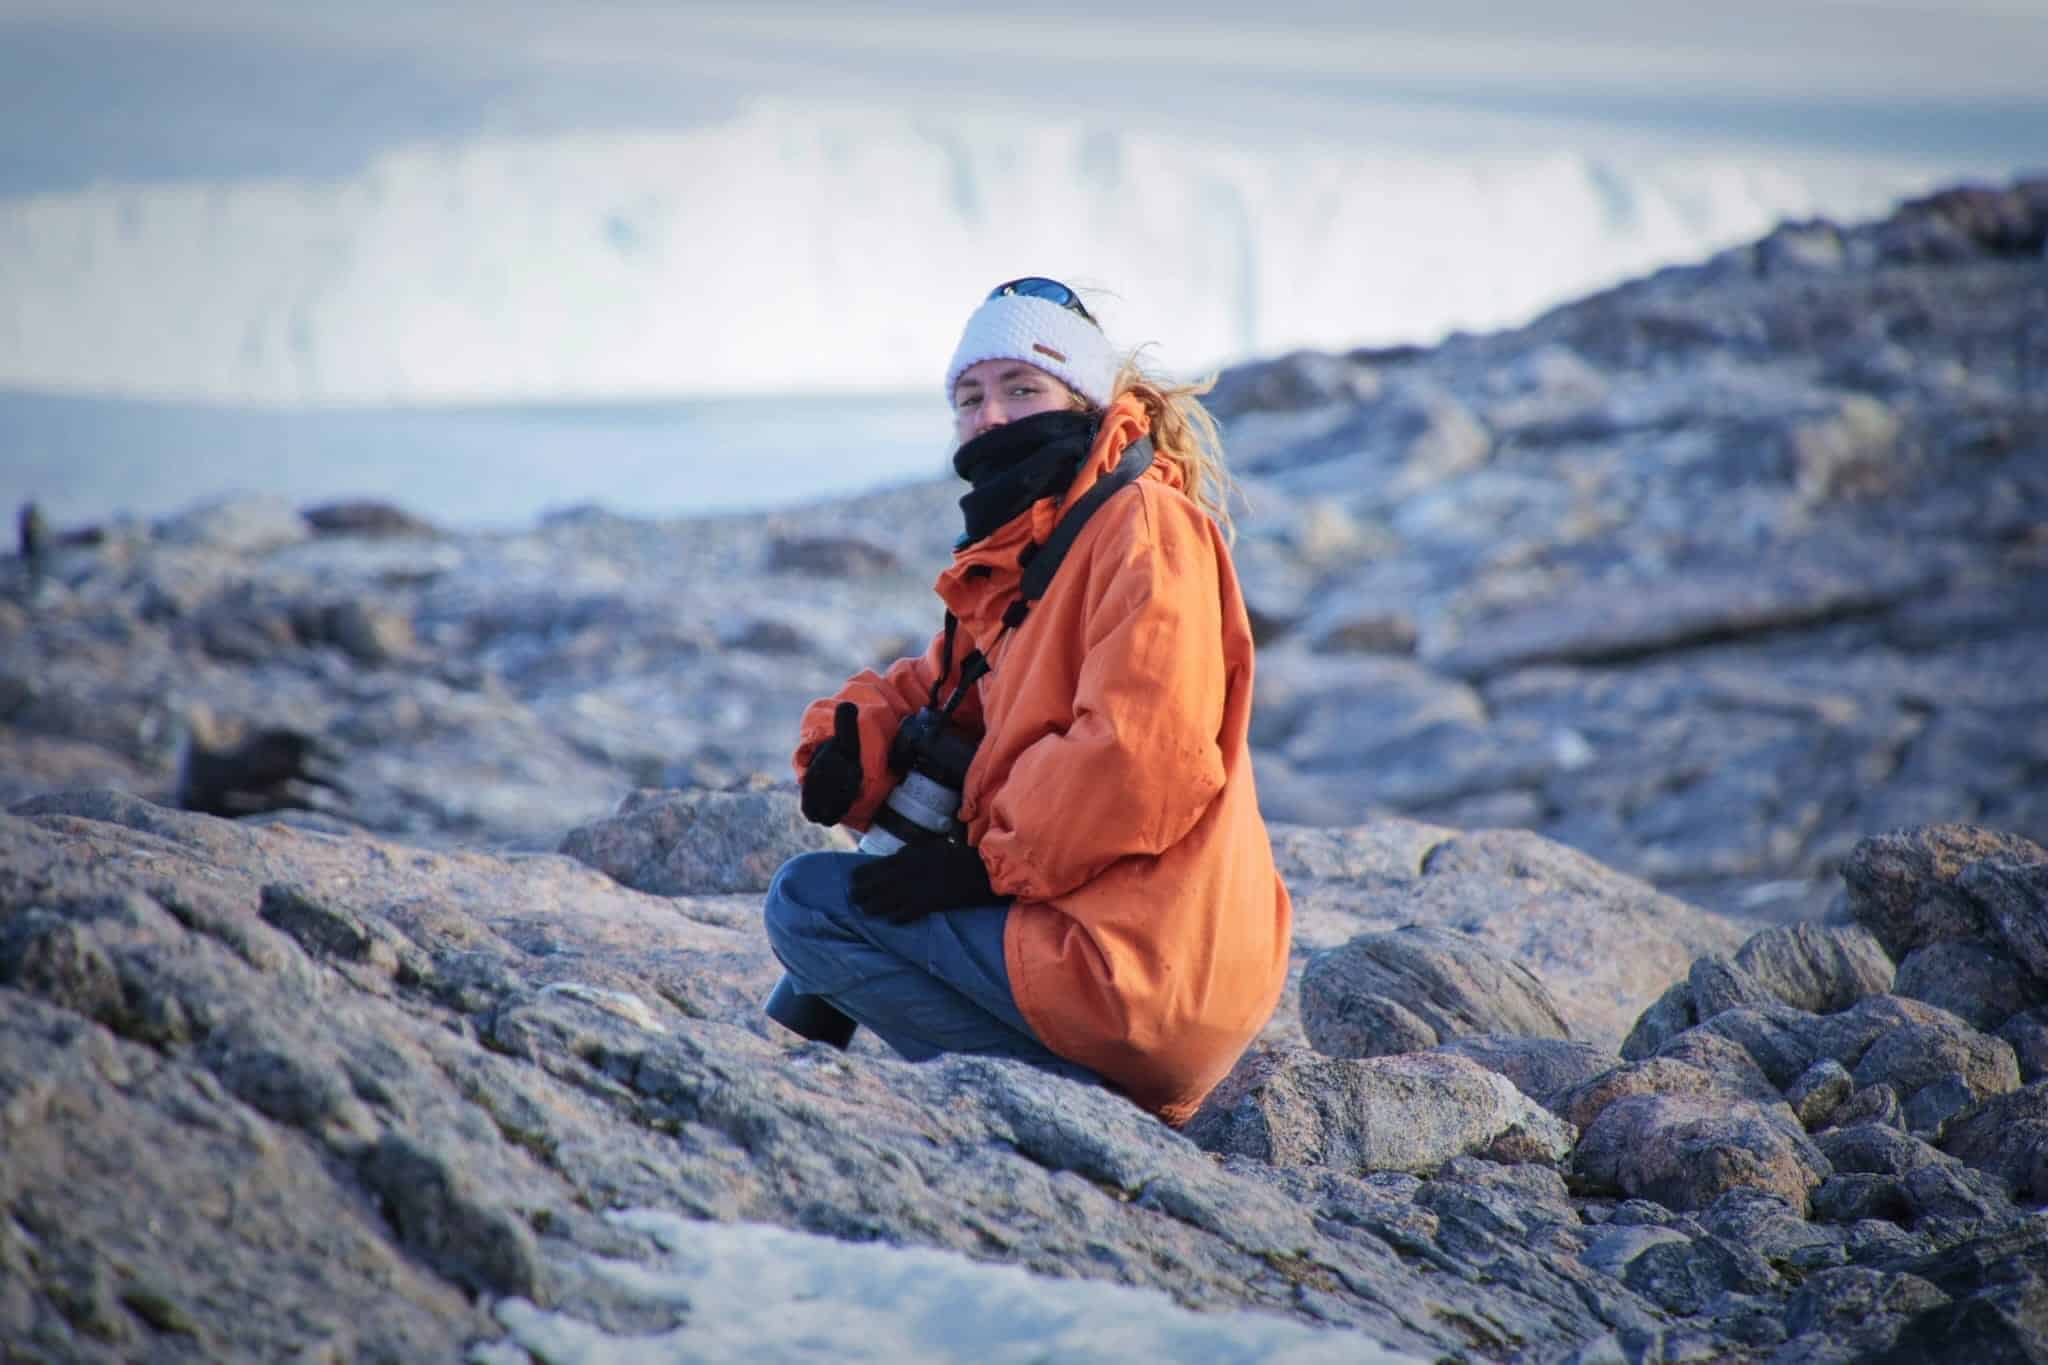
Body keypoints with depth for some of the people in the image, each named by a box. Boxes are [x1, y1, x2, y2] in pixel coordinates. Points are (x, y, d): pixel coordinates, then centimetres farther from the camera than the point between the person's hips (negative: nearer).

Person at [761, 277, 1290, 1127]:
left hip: (1141, 973, -10)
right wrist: (854, 747, -2)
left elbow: (1142, 754, -23)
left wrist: (990, 864, -15)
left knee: (807, 901, -7)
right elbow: (932, 687, 22)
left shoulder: (1147, 524, -12)